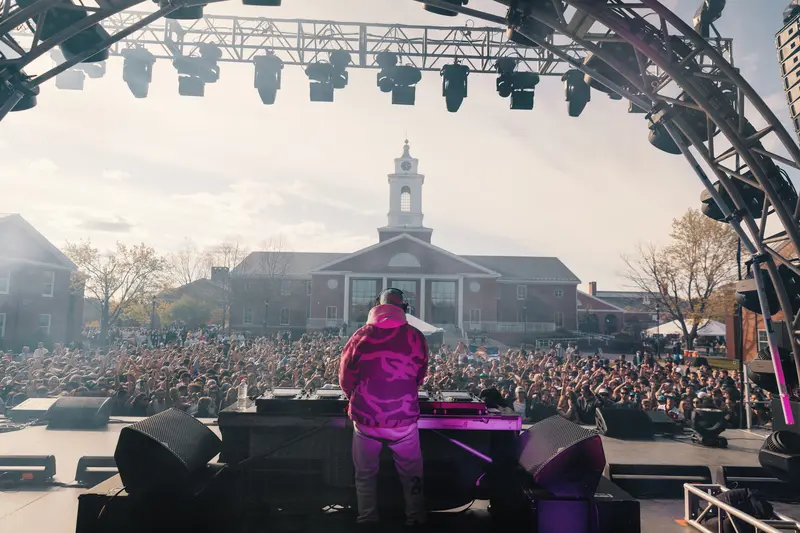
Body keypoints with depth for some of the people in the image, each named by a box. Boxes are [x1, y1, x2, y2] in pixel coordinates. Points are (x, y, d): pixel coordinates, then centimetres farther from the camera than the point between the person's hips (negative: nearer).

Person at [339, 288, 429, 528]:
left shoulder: (361, 335, -6)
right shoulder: (416, 337, -4)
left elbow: (346, 378, 2)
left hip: (366, 418, 0)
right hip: (404, 419, 0)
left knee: (365, 475, 18)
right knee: (411, 475, 19)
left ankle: (367, 521, 25)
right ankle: (415, 520, 26)